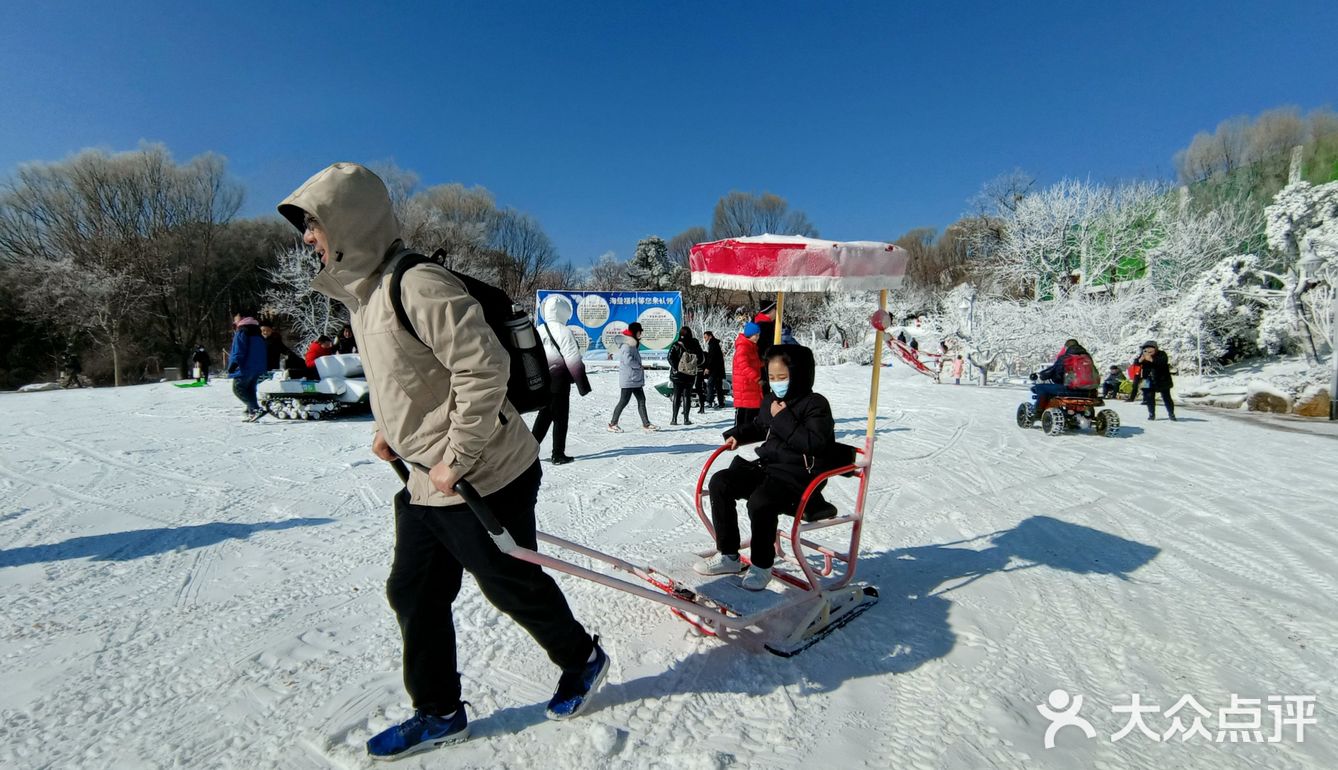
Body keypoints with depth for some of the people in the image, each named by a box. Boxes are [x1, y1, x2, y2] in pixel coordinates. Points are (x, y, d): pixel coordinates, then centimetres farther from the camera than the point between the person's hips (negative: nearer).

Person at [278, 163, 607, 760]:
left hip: (481, 477, -9)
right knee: (413, 594, 16)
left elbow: (484, 369, -27)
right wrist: (388, 429, 13)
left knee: (510, 585, 9)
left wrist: (455, 459, -22)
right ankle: (438, 713, 36)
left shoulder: (417, 285, -21)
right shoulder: (362, 290, 11)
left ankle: (582, 658, 36)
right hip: (426, 483, 9)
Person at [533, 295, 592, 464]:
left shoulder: (538, 331, 7)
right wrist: (582, 384, -10)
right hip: (559, 380, -6)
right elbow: (573, 360, -16)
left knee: (544, 416, 18)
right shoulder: (563, 331, -15)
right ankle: (558, 455, 8)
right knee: (560, 417, 3)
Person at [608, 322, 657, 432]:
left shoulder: (634, 344, 17)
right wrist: (639, 366, -13)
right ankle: (613, 424, 7)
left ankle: (646, 423, 14)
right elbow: (628, 360, -27)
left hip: (636, 379, 10)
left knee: (641, 400, 9)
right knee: (624, 401, -3)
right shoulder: (626, 345, -16)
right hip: (628, 379, -10)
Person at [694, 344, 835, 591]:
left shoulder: (816, 404, -9)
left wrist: (783, 418, -20)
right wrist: (737, 435, 15)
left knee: (759, 501, -33)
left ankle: (762, 565, -6)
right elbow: (758, 426, 33)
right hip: (765, 465, 8)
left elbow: (813, 443, -23)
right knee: (719, 483, -7)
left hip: (797, 474, -8)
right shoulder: (771, 400, 13)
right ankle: (728, 555, 2)